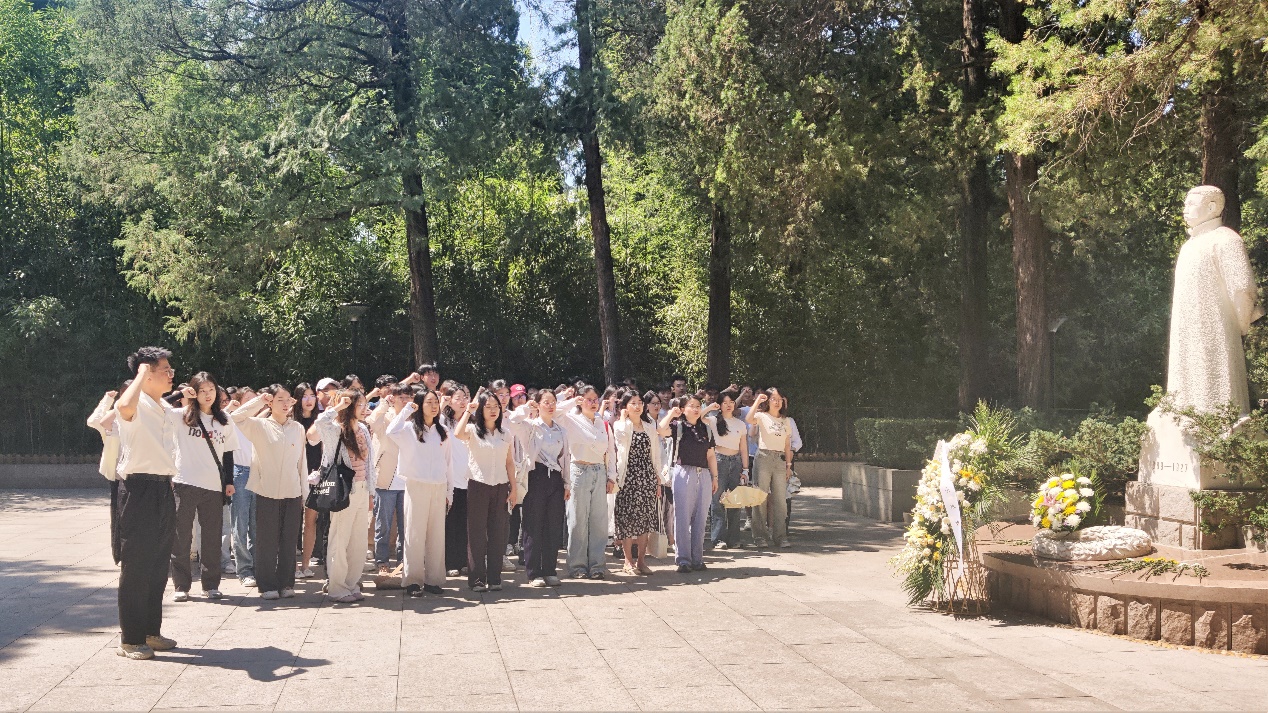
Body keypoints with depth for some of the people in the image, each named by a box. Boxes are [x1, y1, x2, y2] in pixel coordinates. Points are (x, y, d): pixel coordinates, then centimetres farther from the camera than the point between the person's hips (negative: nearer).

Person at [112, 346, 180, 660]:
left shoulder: (168, 410, 15)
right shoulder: (137, 406, -13)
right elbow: (124, 406, -39)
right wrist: (141, 373, -24)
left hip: (163, 489, 9)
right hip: (140, 488, -8)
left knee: (158, 565, 14)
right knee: (136, 565, -3)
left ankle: (151, 631, 24)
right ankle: (130, 639, 5)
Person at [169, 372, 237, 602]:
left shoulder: (224, 421, 10)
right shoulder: (183, 415, 1)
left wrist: (229, 481, 8)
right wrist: (179, 396, -15)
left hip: (214, 487, 2)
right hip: (185, 484, -2)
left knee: (212, 537, 5)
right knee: (181, 537, 1)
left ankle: (211, 584, 15)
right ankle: (181, 586, 9)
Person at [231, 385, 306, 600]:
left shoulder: (298, 428, 9)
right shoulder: (259, 426, 2)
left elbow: (302, 462, 12)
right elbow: (236, 417, -15)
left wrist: (304, 493, 10)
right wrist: (259, 400, -11)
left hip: (292, 494, 3)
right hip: (267, 493, -2)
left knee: (289, 541, 6)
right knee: (267, 541, 1)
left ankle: (286, 584, 15)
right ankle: (267, 586, 9)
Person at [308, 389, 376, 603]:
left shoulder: (363, 430, 11)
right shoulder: (335, 430, -9)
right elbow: (320, 423, -34)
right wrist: (337, 407, -21)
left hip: (362, 490, 7)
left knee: (359, 541, 10)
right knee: (340, 541, -1)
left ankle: (353, 584, 19)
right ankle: (337, 588, 6)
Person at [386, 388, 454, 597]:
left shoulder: (442, 432, 14)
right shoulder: (410, 428, 0)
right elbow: (391, 432, -23)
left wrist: (449, 491, 11)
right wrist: (406, 409, -16)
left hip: (439, 488, 4)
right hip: (416, 486, -4)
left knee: (437, 535, 6)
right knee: (415, 534, -3)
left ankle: (433, 579, 13)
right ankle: (413, 580, 3)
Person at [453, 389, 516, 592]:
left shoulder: (505, 434, 10)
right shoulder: (473, 430, -2)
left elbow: (509, 463, 12)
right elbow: (458, 434, -26)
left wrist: (513, 488, 7)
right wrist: (468, 411, -19)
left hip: (500, 487, 4)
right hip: (478, 486, -3)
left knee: (497, 533, 6)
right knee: (477, 533, 0)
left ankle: (494, 578, 14)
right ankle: (477, 579, 6)